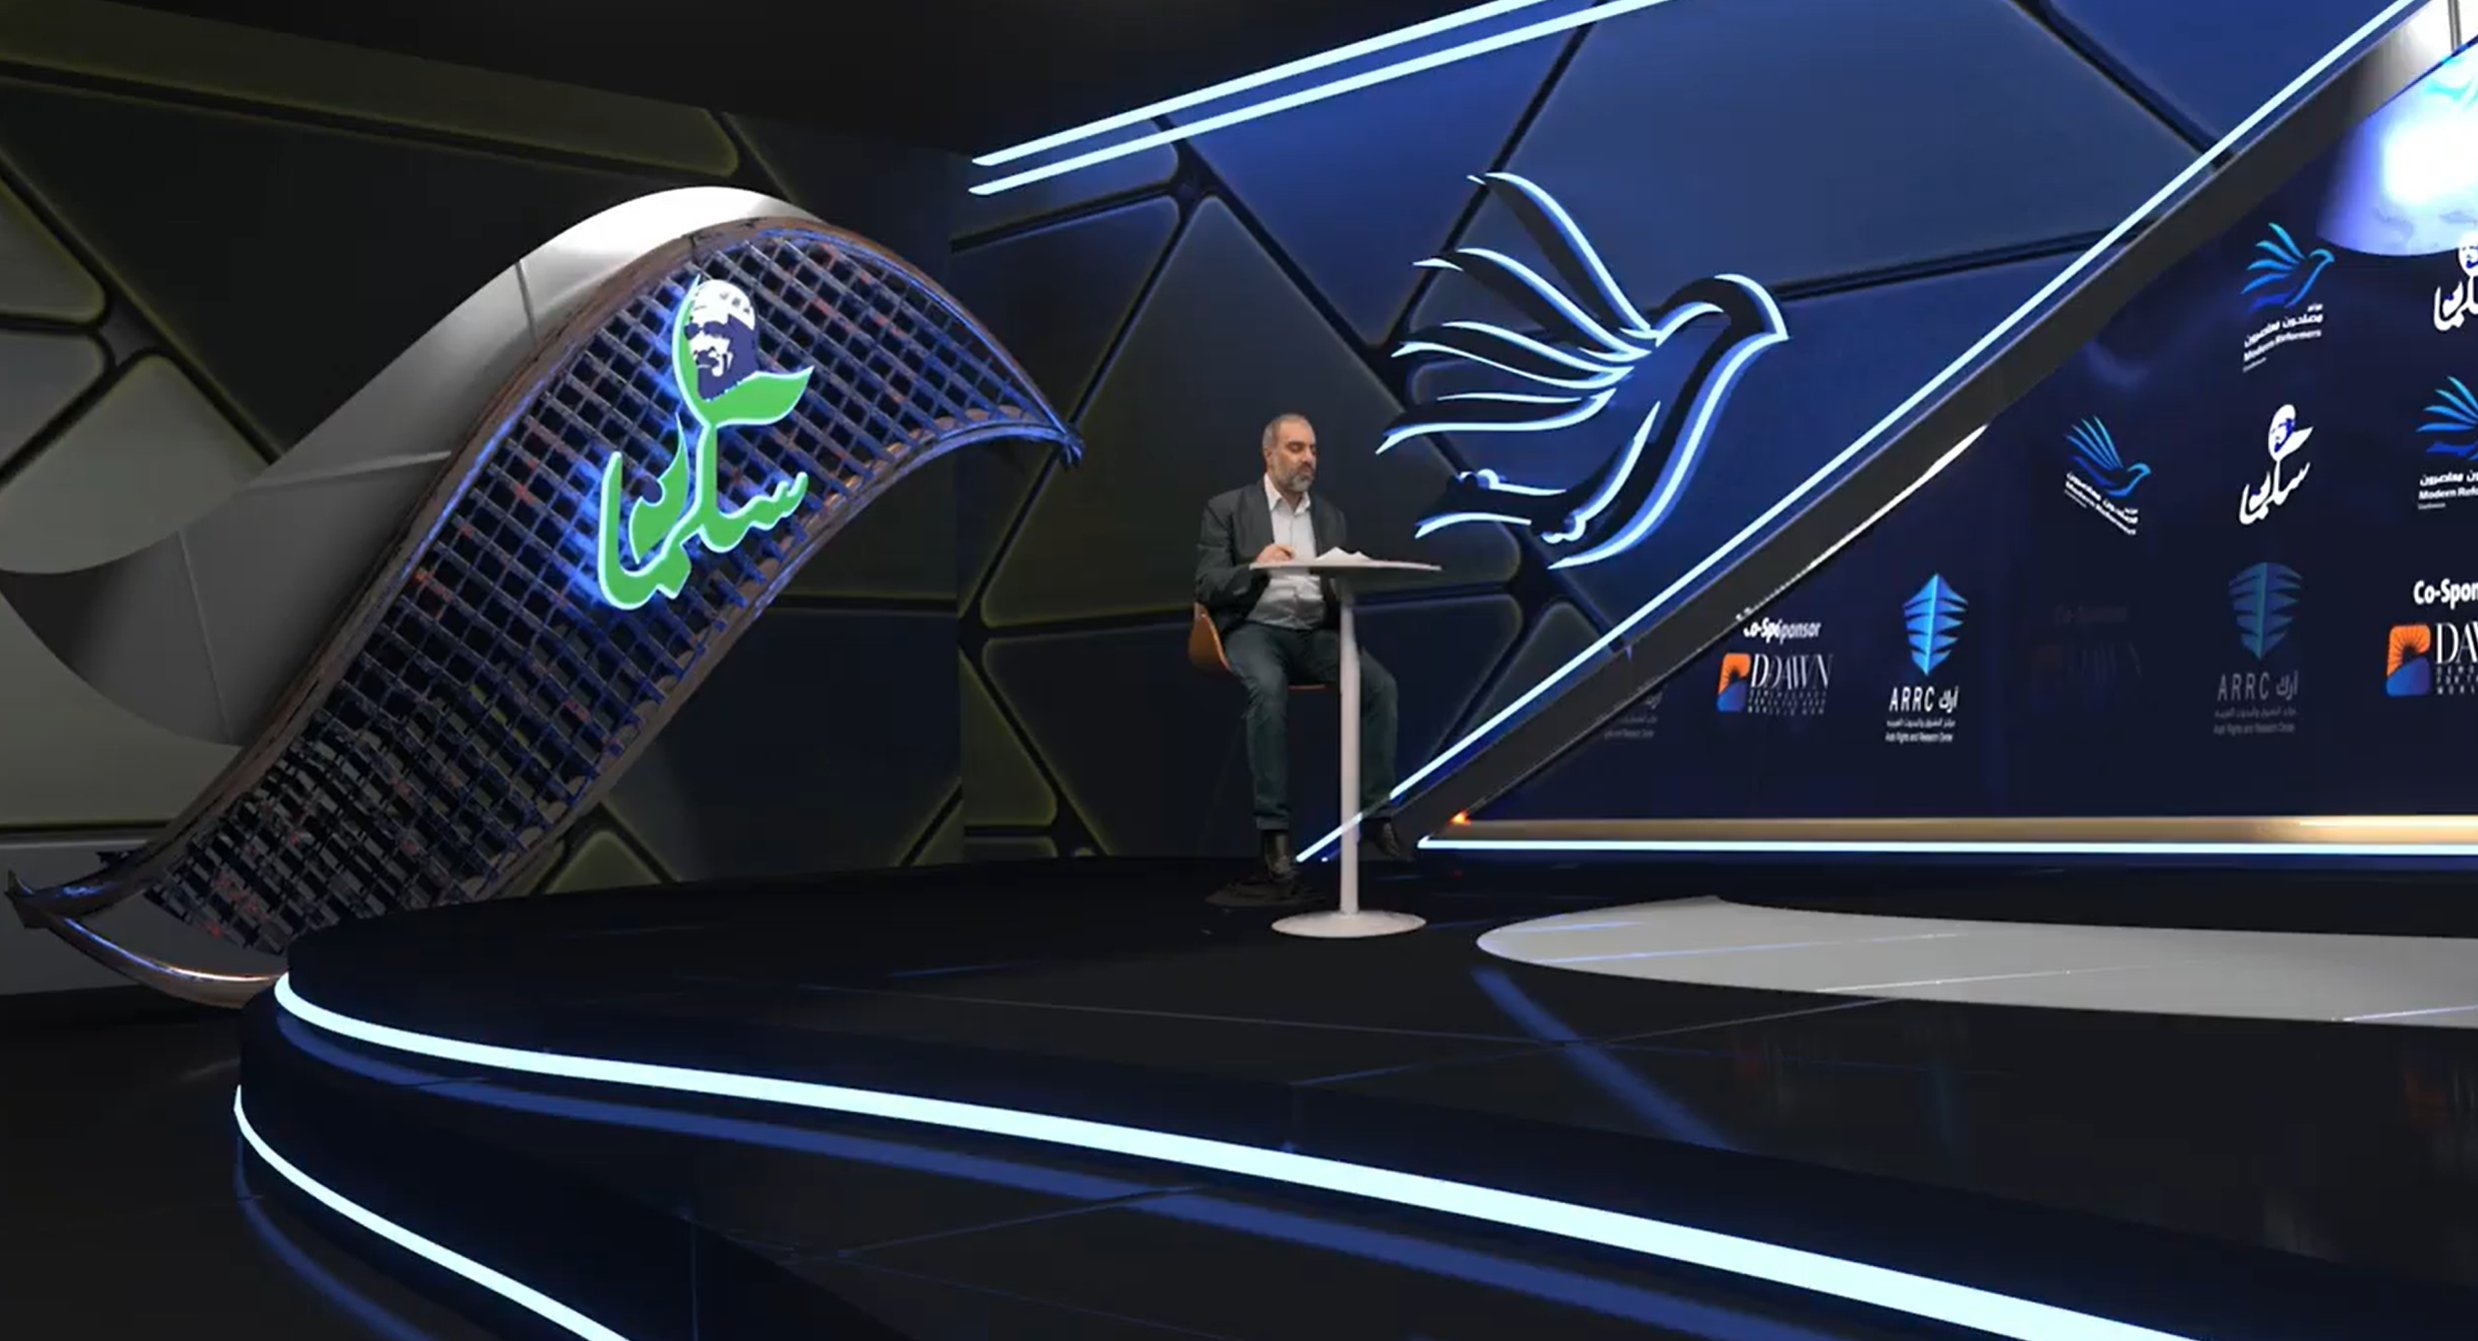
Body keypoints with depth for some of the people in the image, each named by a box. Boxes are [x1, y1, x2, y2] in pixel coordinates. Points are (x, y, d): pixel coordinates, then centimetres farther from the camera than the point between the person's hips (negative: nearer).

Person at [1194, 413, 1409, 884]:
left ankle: (1376, 817, -18)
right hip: (1256, 631, -4)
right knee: (1270, 689, -37)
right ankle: (1273, 829, -31)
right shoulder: (1227, 509, 6)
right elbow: (1207, 588, -2)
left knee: (1381, 685, -24)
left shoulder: (1331, 516, 18)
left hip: (1317, 633, 4)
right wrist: (1255, 567, -20)